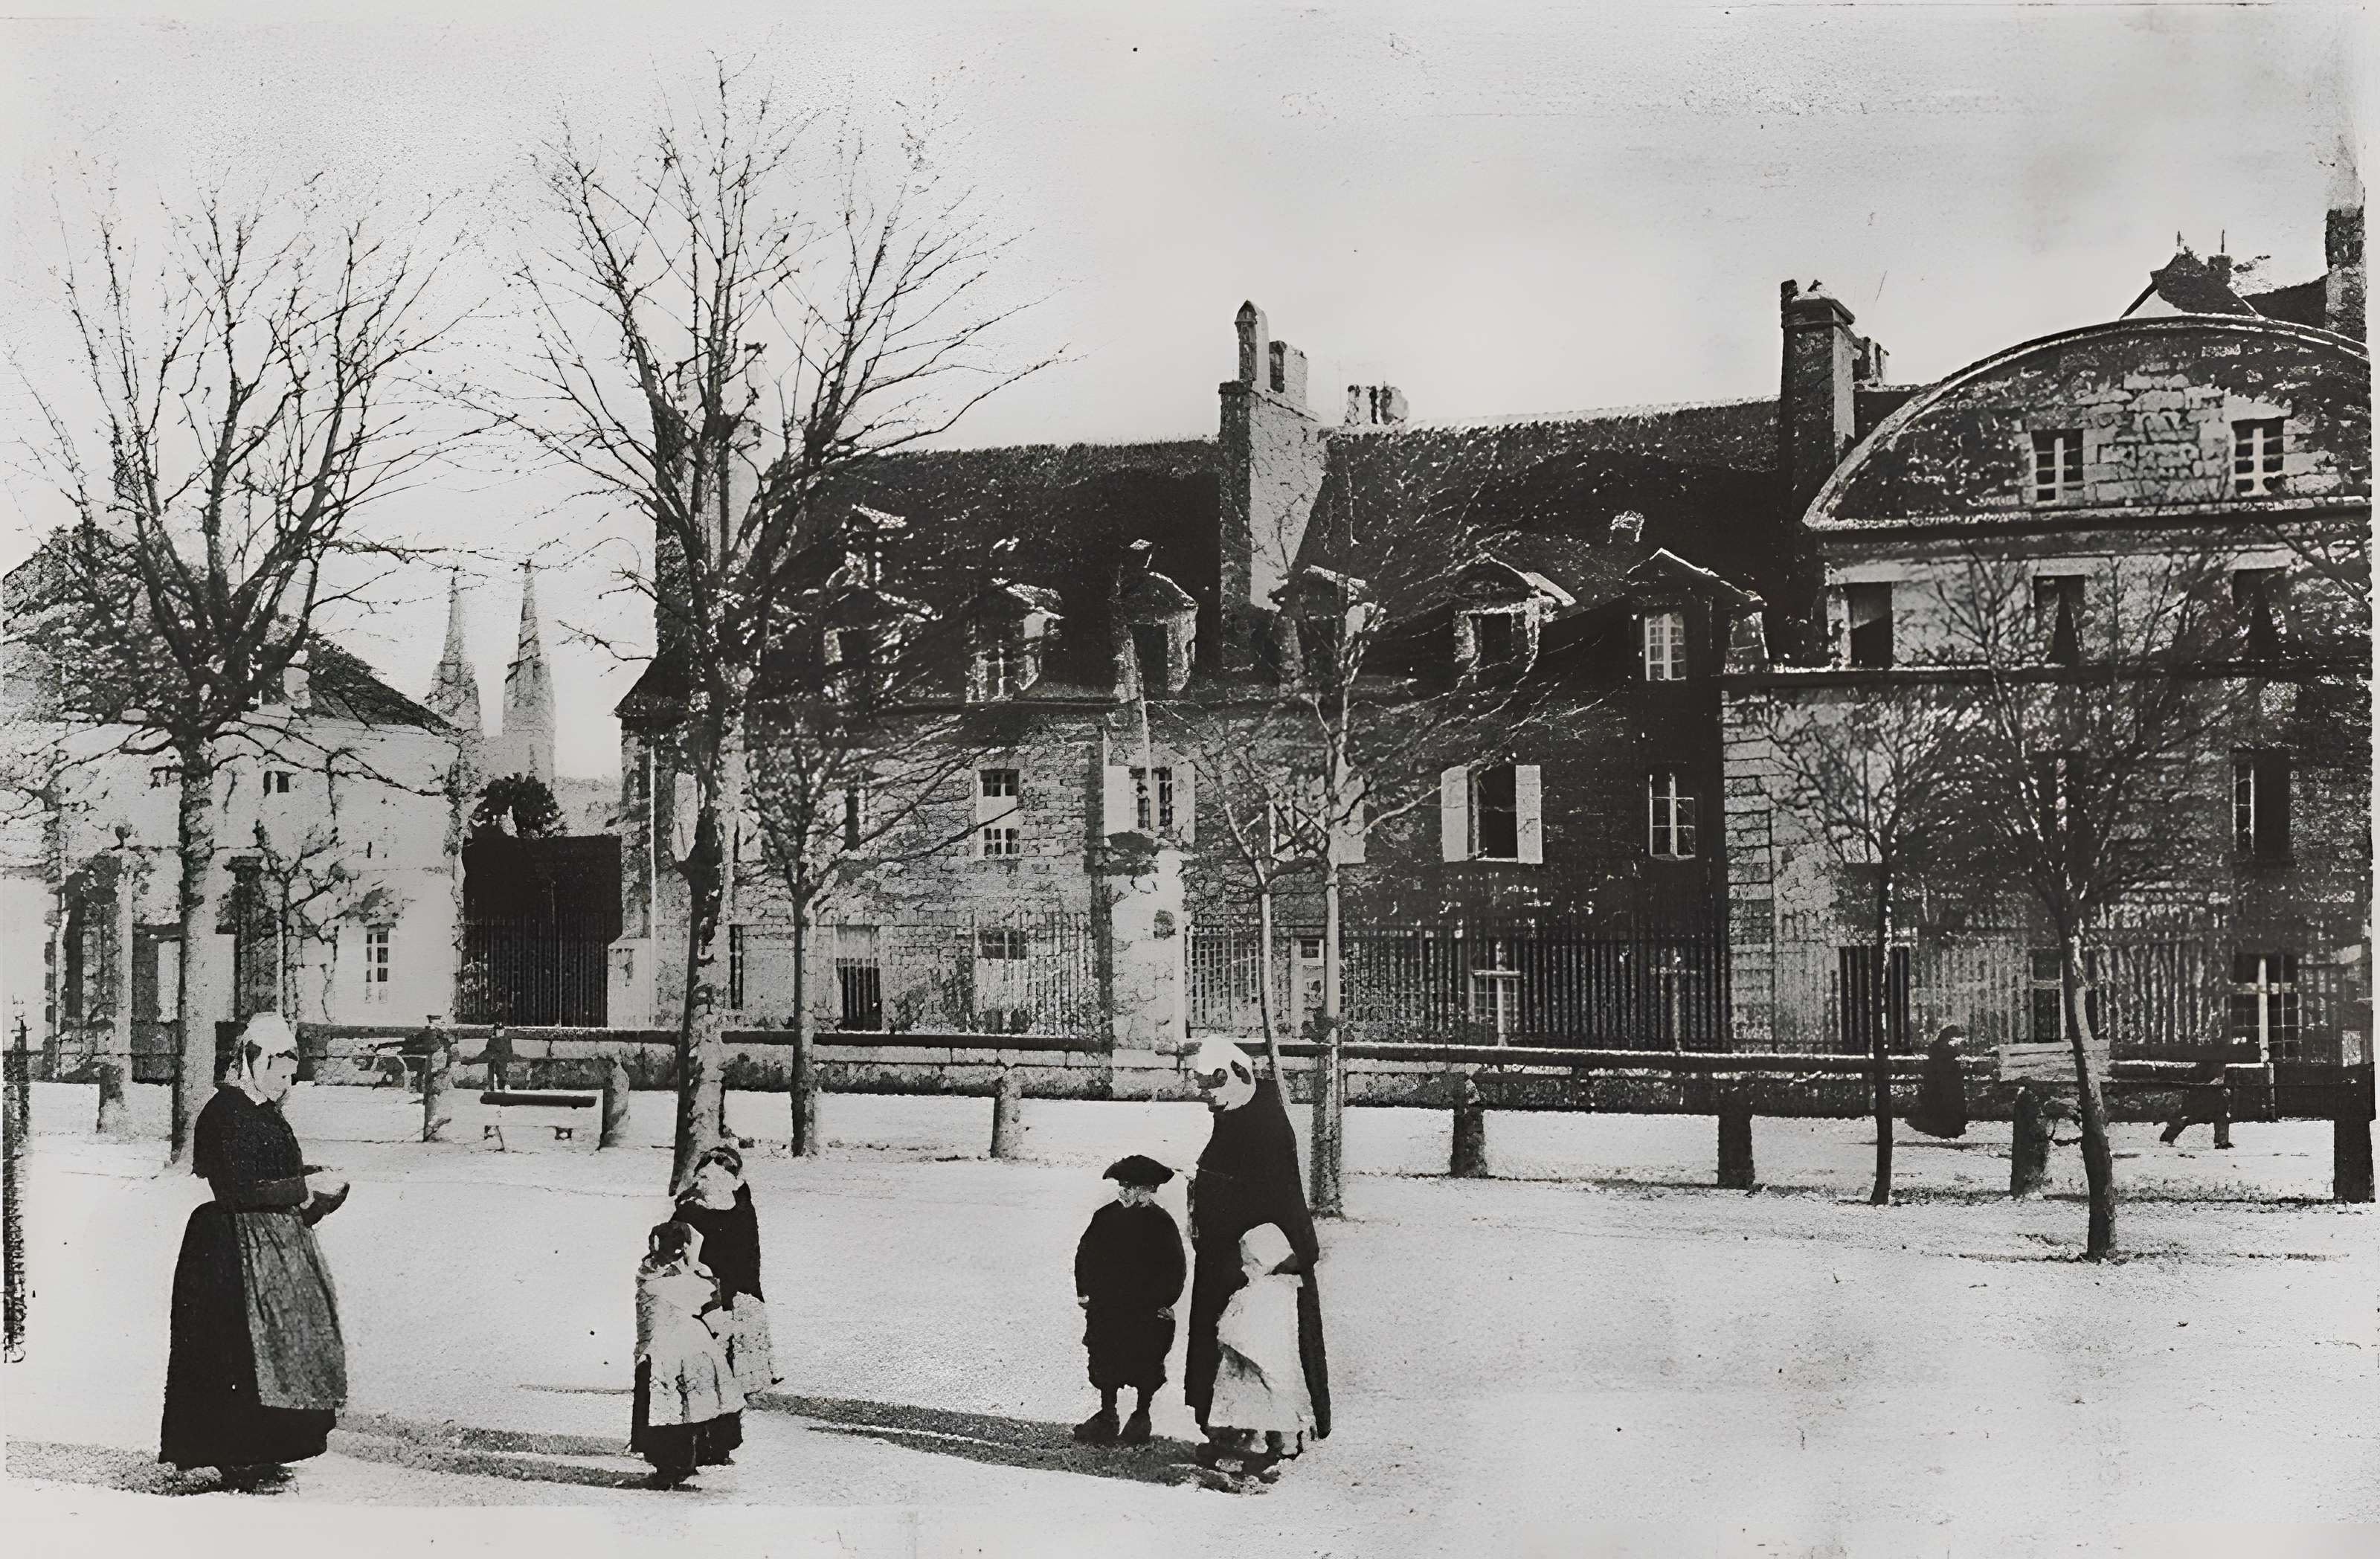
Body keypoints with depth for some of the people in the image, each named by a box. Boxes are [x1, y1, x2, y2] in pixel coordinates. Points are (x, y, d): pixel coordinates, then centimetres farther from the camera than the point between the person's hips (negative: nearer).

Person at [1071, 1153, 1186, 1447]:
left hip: (1148, 1313, -3)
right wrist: (1085, 1291, 7)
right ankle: (1106, 1416, 20)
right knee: (1105, 1364, 7)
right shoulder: (1106, 1218, 4)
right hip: (1106, 1309, 3)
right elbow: (1084, 1254, 13)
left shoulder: (1162, 1224, -6)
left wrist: (1162, 1302, -8)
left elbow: (1175, 1269, -3)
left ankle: (1141, 1418, 19)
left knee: (1145, 1367, 4)